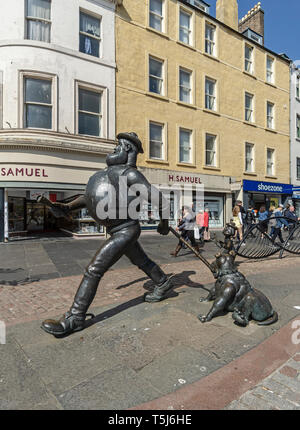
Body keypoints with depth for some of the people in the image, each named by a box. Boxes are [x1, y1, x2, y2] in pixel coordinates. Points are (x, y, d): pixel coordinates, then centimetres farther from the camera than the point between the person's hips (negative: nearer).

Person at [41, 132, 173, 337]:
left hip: (126, 230, -9)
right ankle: (163, 283, 45)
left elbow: (156, 197, -12)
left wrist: (164, 223, -3)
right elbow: (90, 197, 18)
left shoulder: (129, 173, -12)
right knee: (142, 261, 23)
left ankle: (75, 318, 2)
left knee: (94, 270, -9)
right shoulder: (107, 172, 15)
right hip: (118, 230, 9)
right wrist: (68, 206, 2)